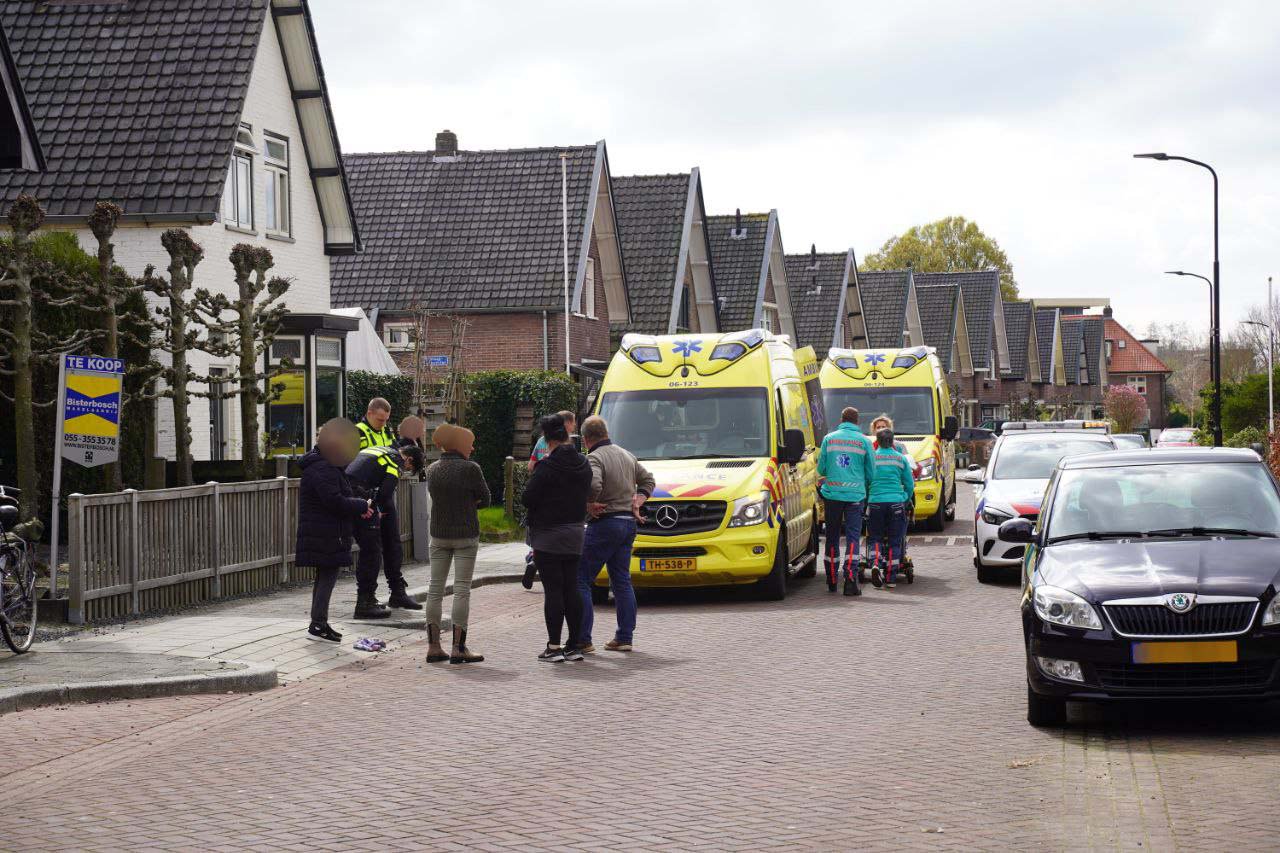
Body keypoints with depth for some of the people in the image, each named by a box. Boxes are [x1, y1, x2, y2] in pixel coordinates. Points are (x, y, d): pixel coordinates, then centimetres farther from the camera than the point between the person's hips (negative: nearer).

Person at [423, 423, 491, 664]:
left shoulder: (431, 470, 5)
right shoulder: (470, 469, -11)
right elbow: (485, 499, -3)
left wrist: (462, 503, 7)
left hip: (438, 534, 5)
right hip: (466, 535, -5)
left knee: (435, 588, 8)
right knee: (462, 590, -2)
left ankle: (433, 646, 7)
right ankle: (459, 648, -3)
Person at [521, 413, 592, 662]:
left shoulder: (547, 466, -16)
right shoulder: (583, 464, 6)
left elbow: (527, 499, -14)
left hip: (549, 535, -6)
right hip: (574, 534, 6)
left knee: (553, 590, -4)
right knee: (571, 589, 10)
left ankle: (554, 647, -3)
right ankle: (574, 646, 12)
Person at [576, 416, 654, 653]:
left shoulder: (594, 458, -13)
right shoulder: (627, 455, 14)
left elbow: (593, 484, -32)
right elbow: (647, 480, 25)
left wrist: (589, 505, -16)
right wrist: (637, 502, 15)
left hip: (604, 524, -8)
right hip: (629, 523, 8)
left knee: (581, 581, -3)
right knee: (622, 582, 14)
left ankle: (582, 640, -7)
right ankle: (624, 637, 13)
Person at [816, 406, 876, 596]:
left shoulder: (829, 439, 3)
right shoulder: (864, 442, 1)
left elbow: (821, 469, 8)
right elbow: (871, 473, 6)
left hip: (832, 493, 1)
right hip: (855, 494, -1)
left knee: (832, 537, 11)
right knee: (853, 538, -1)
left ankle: (832, 580, 17)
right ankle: (850, 579, -13)